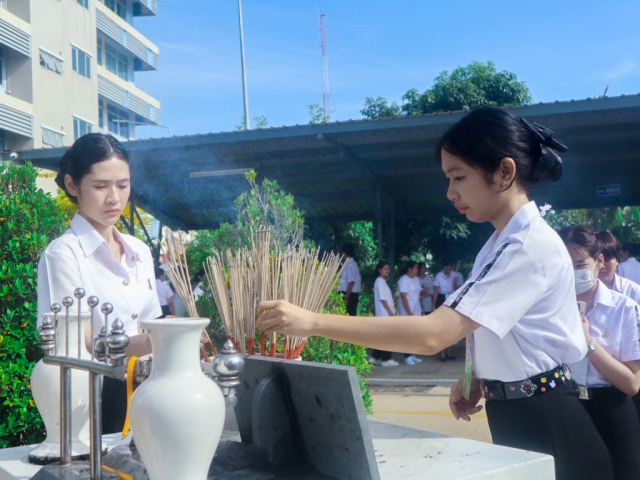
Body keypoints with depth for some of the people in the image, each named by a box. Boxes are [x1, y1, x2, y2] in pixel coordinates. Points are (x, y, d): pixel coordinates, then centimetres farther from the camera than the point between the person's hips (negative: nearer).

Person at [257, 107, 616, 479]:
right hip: (511, 414, 9)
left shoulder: (532, 246, -24)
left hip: (545, 423, -9)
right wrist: (478, 380, 2)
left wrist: (311, 322, -33)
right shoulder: (501, 243, 8)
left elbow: (434, 334, -33)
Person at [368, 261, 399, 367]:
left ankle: (374, 357, 16)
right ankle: (386, 359, -1)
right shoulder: (380, 282, -12)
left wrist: (391, 312, 15)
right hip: (384, 314, -10)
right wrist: (390, 312, -17)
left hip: (386, 314, 10)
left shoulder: (383, 282, 17)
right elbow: (382, 299, -17)